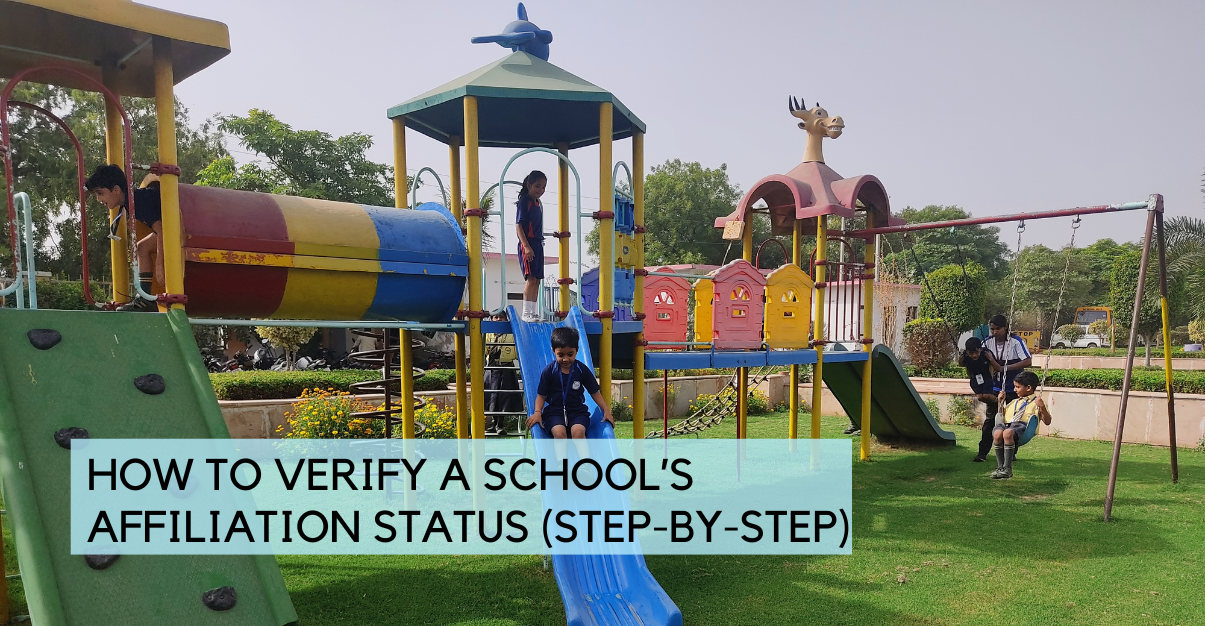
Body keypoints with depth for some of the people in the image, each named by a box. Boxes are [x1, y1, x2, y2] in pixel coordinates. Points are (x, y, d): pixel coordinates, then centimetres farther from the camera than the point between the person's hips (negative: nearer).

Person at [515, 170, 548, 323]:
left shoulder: (538, 204, 17)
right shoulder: (524, 201, -7)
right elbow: (518, 225, -14)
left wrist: (539, 246, 15)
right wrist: (526, 247, -21)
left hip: (538, 244, 8)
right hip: (527, 244, -8)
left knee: (537, 279, 7)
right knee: (531, 278, -14)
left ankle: (532, 311, 11)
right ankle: (526, 312, -11)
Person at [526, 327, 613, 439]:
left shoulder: (582, 370, 1)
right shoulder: (549, 371, -2)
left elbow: (595, 392, 6)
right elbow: (541, 395, 1)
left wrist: (606, 410, -6)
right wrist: (537, 412, -16)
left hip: (577, 411, 1)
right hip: (554, 411, -1)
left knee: (578, 432, -29)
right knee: (559, 433, -30)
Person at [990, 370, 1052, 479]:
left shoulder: (1036, 402, 18)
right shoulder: (1014, 402, 36)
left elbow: (1047, 422, 10)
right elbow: (1002, 415, 40)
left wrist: (1042, 407, -6)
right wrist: (1000, 402, 28)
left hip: (1022, 425, -5)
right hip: (1006, 424, 5)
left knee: (1007, 433, -40)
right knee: (997, 433, -34)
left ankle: (1007, 468, -34)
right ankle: (1000, 466, -25)